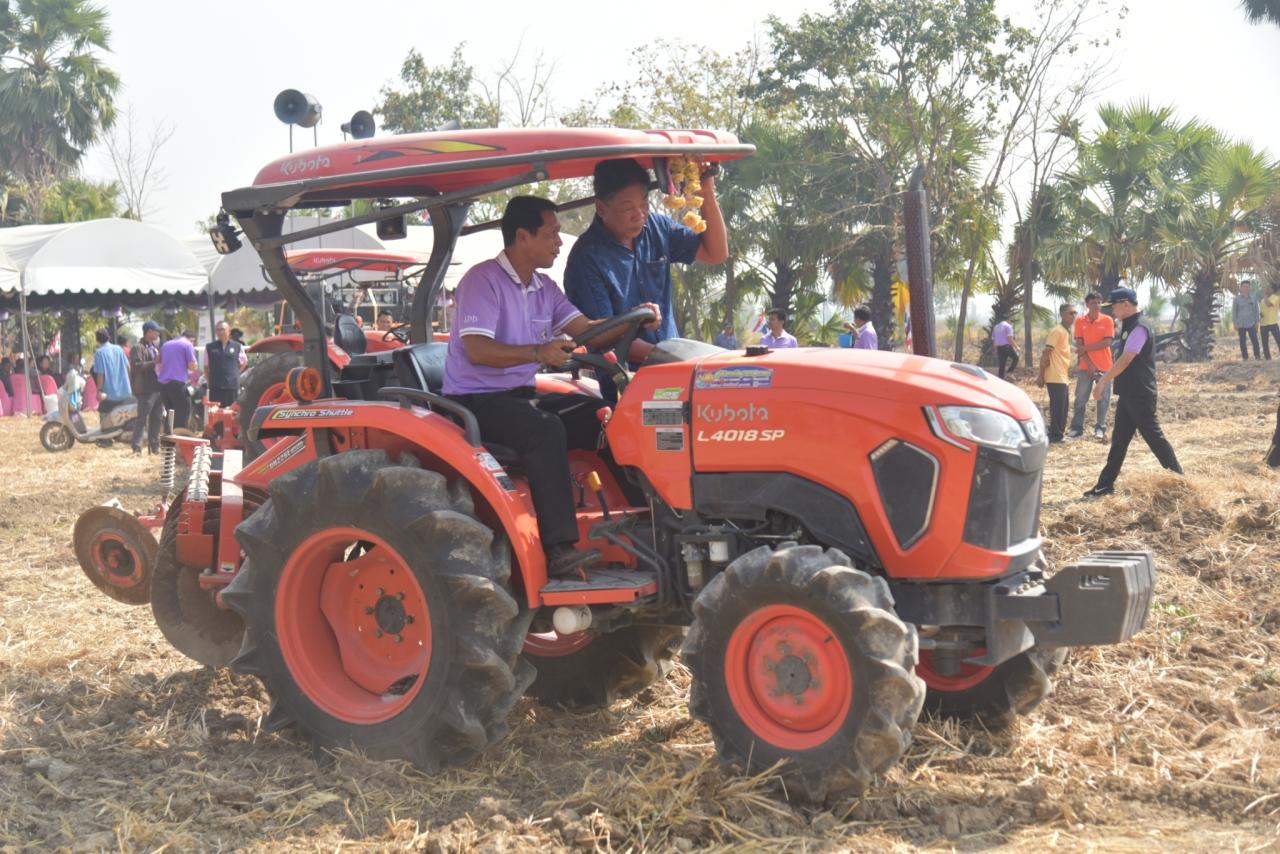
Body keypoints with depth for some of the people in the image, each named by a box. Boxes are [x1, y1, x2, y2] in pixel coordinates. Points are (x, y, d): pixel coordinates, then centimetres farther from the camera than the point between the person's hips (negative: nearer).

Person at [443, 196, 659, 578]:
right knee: (545, 429, -35)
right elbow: (476, 350, -23)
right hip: (475, 400, -8)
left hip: (521, 394, 8)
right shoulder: (483, 280, -12)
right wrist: (538, 352, -35)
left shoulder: (544, 288, 15)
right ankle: (561, 546, -36)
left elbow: (585, 329, 9)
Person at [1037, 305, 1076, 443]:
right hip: (1056, 378, -10)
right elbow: (1046, 354, -17)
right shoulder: (1057, 331, -13)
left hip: (1062, 377, 10)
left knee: (1062, 407, 12)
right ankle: (1056, 435, -2)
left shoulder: (1066, 332, 16)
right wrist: (1041, 376, -19)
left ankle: (1056, 434, 19)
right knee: (1058, 407, -7)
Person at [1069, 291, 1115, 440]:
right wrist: (1089, 363, -11)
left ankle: (1100, 428, 9)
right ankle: (1077, 428, 7)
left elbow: (1107, 342, -11)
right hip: (1085, 366, 1)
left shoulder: (1107, 320, -2)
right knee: (1080, 399, 2)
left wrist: (1086, 348, -12)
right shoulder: (1080, 321, 2)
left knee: (1103, 399, 2)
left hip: (1104, 366, -1)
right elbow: (1079, 344, -3)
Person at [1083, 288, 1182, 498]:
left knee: (1153, 436, -3)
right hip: (1128, 393, 10)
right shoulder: (1129, 327, 13)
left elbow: (1125, 361, -23)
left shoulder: (1139, 328, -17)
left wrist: (1103, 381, -20)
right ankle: (1106, 484, 13)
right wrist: (1105, 378, 18)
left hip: (1140, 395, -10)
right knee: (1119, 438, 10)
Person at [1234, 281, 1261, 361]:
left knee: (1255, 340, -6)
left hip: (1251, 324, 0)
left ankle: (1257, 356, 0)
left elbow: (1256, 310, 9)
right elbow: (1234, 311, 4)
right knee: (1242, 341, 1)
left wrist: (1257, 322, 3)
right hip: (1241, 324, 0)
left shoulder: (1253, 298, 8)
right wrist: (1235, 323, -3)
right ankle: (1245, 357, 7)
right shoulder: (1236, 299, 4)